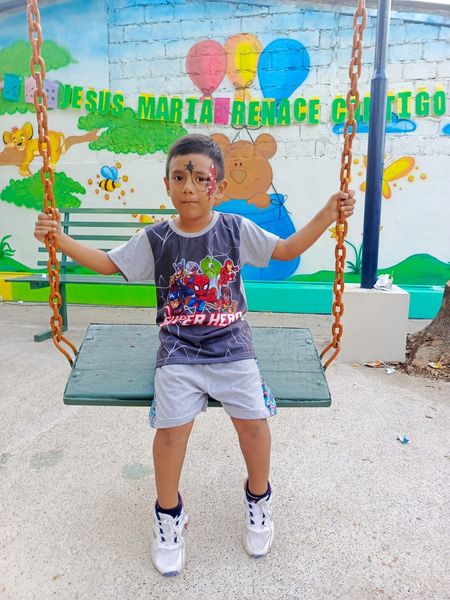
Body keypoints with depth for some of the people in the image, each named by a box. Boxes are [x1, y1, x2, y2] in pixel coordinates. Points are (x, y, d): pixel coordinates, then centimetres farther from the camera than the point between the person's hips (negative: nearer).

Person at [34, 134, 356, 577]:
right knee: (171, 427, -14)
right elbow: (108, 263, 7)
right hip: (178, 352, 0)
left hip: (232, 347, 1)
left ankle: (258, 498, 25)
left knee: (253, 420, -9)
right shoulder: (154, 239, -2)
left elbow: (287, 250, 7)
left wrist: (327, 215, -3)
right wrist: (60, 239, -5)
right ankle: (169, 514, 17)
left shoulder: (237, 230, -2)